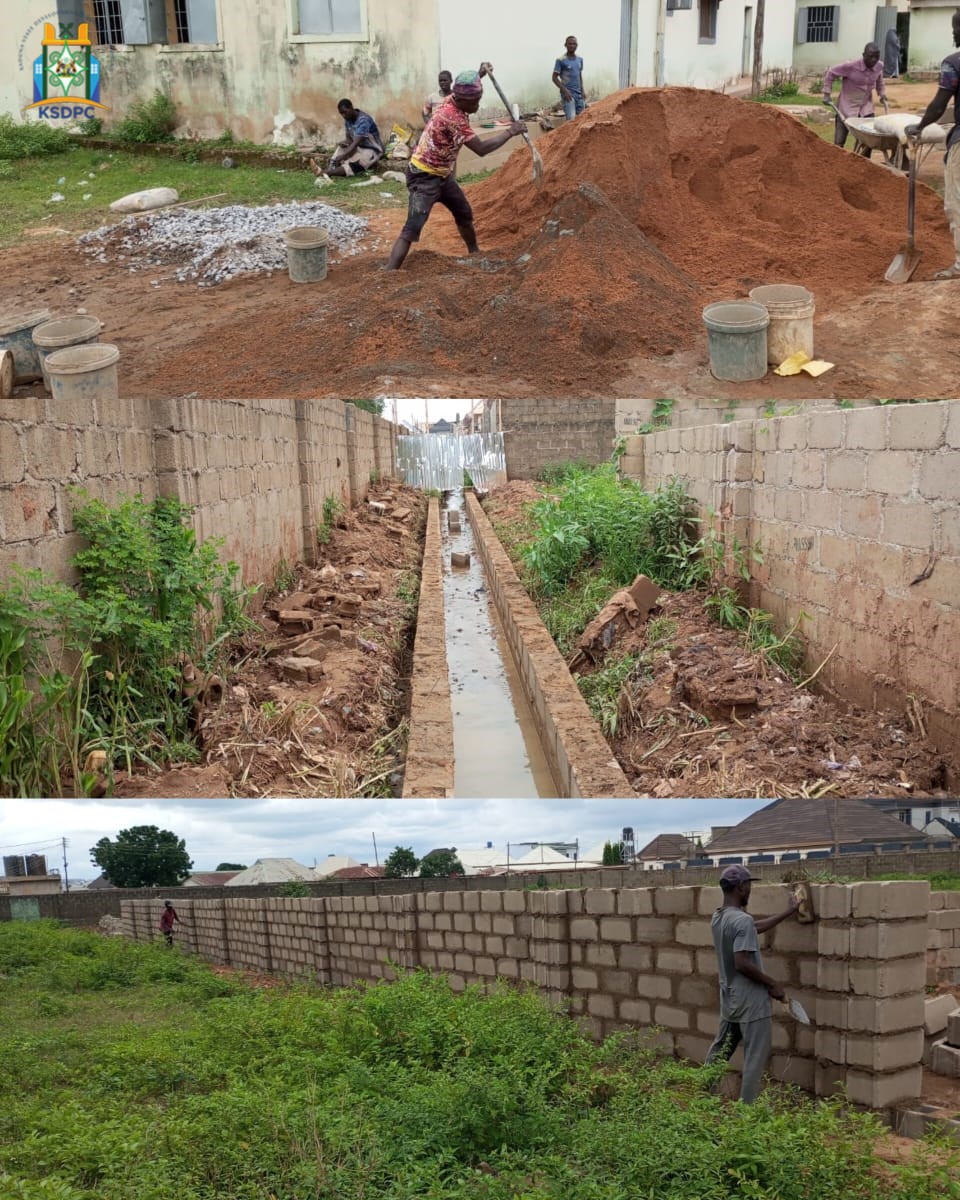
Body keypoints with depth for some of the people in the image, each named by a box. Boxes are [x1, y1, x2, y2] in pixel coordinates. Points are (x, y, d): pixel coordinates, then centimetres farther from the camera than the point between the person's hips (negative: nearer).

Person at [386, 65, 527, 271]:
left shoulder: (454, 101, -3)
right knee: (412, 229, -21)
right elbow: (481, 149, -27)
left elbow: (467, 88, 27)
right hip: (424, 177, -10)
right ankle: (389, 274, -29)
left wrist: (479, 75, 12)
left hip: (442, 174, 10)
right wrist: (510, 132, -19)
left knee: (464, 213, 25)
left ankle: (474, 252, 48)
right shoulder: (452, 116, -29)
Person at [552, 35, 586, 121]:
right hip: (568, 94, -6)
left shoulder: (580, 59, 12)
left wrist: (582, 91, 10)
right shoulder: (561, 60, -6)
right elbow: (555, 78, -6)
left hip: (579, 94, 6)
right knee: (571, 119, -17)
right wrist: (565, 90, -15)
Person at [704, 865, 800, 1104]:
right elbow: (742, 964, -27)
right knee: (755, 1058, 1)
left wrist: (787, 913, 22)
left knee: (719, 1052, 18)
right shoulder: (743, 920, -22)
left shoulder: (718, 918, 7)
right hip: (750, 1001, -9)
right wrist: (772, 984, -14)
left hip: (729, 999, 9)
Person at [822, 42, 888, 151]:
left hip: (866, 107, 4)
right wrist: (827, 94, -10)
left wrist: (883, 95, 4)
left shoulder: (879, 67, -6)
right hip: (847, 107, -4)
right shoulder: (851, 66, -21)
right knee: (839, 142, -3)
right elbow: (831, 73, -8)